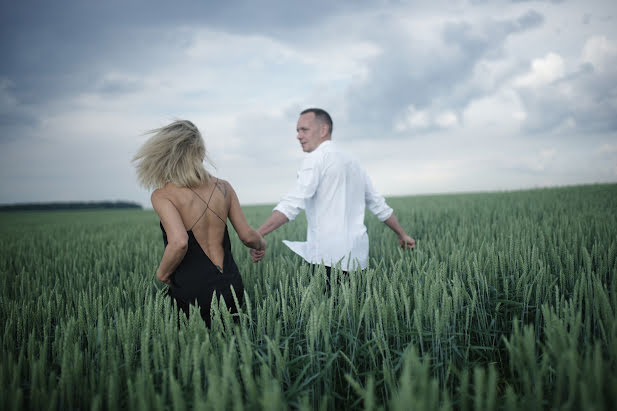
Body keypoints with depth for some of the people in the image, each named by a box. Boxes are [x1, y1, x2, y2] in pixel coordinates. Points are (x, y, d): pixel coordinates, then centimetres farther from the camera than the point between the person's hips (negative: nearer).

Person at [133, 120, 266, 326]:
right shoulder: (223, 188, 4)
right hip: (232, 287, 5)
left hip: (192, 293, -4)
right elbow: (248, 236, 8)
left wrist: (162, 273, -4)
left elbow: (179, 242, -23)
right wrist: (262, 244, 30)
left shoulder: (162, 196, -10)